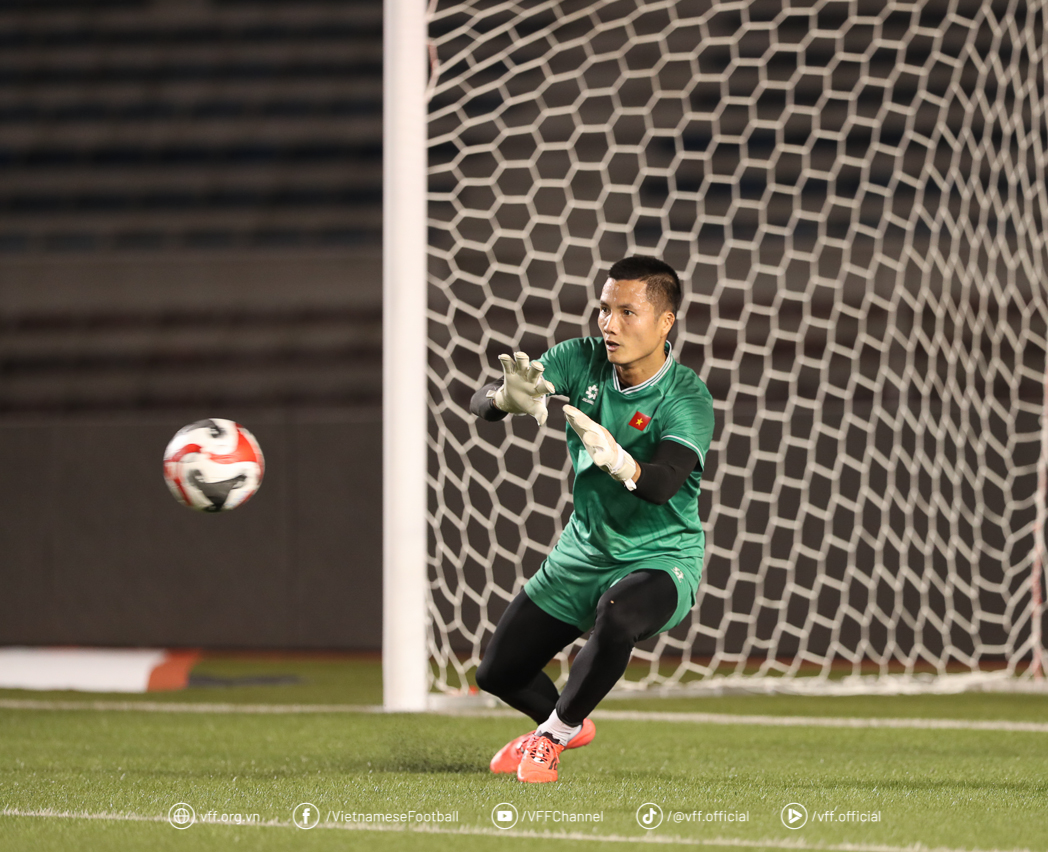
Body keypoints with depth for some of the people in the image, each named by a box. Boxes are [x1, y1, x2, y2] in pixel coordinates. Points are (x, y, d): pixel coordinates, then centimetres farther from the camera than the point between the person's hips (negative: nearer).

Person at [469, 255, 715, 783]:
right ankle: (570, 725, 42)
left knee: (616, 617, -39)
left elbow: (662, 484, -39)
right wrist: (506, 398, -43)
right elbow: (479, 403, -19)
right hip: (585, 551, 5)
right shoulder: (582, 360, -10)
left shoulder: (687, 399, -22)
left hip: (660, 557, -5)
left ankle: (553, 734, -13)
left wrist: (618, 462, -61)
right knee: (497, 674, 8)